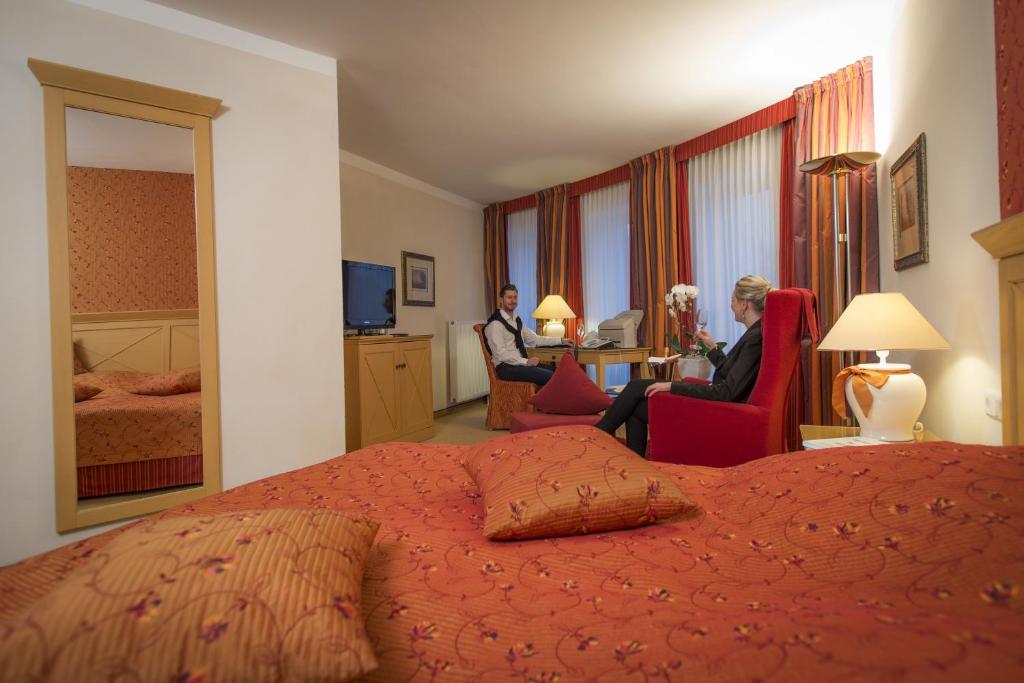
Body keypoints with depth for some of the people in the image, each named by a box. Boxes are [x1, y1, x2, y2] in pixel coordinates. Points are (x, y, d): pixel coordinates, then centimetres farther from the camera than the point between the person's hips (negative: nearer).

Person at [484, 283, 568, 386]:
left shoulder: (517, 321, 18)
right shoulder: (495, 323, -10)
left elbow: (534, 339, 20)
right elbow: (500, 353, -18)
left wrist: (560, 341, 14)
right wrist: (526, 361, -23)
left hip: (521, 363, 8)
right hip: (506, 367, -8)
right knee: (550, 376, -24)